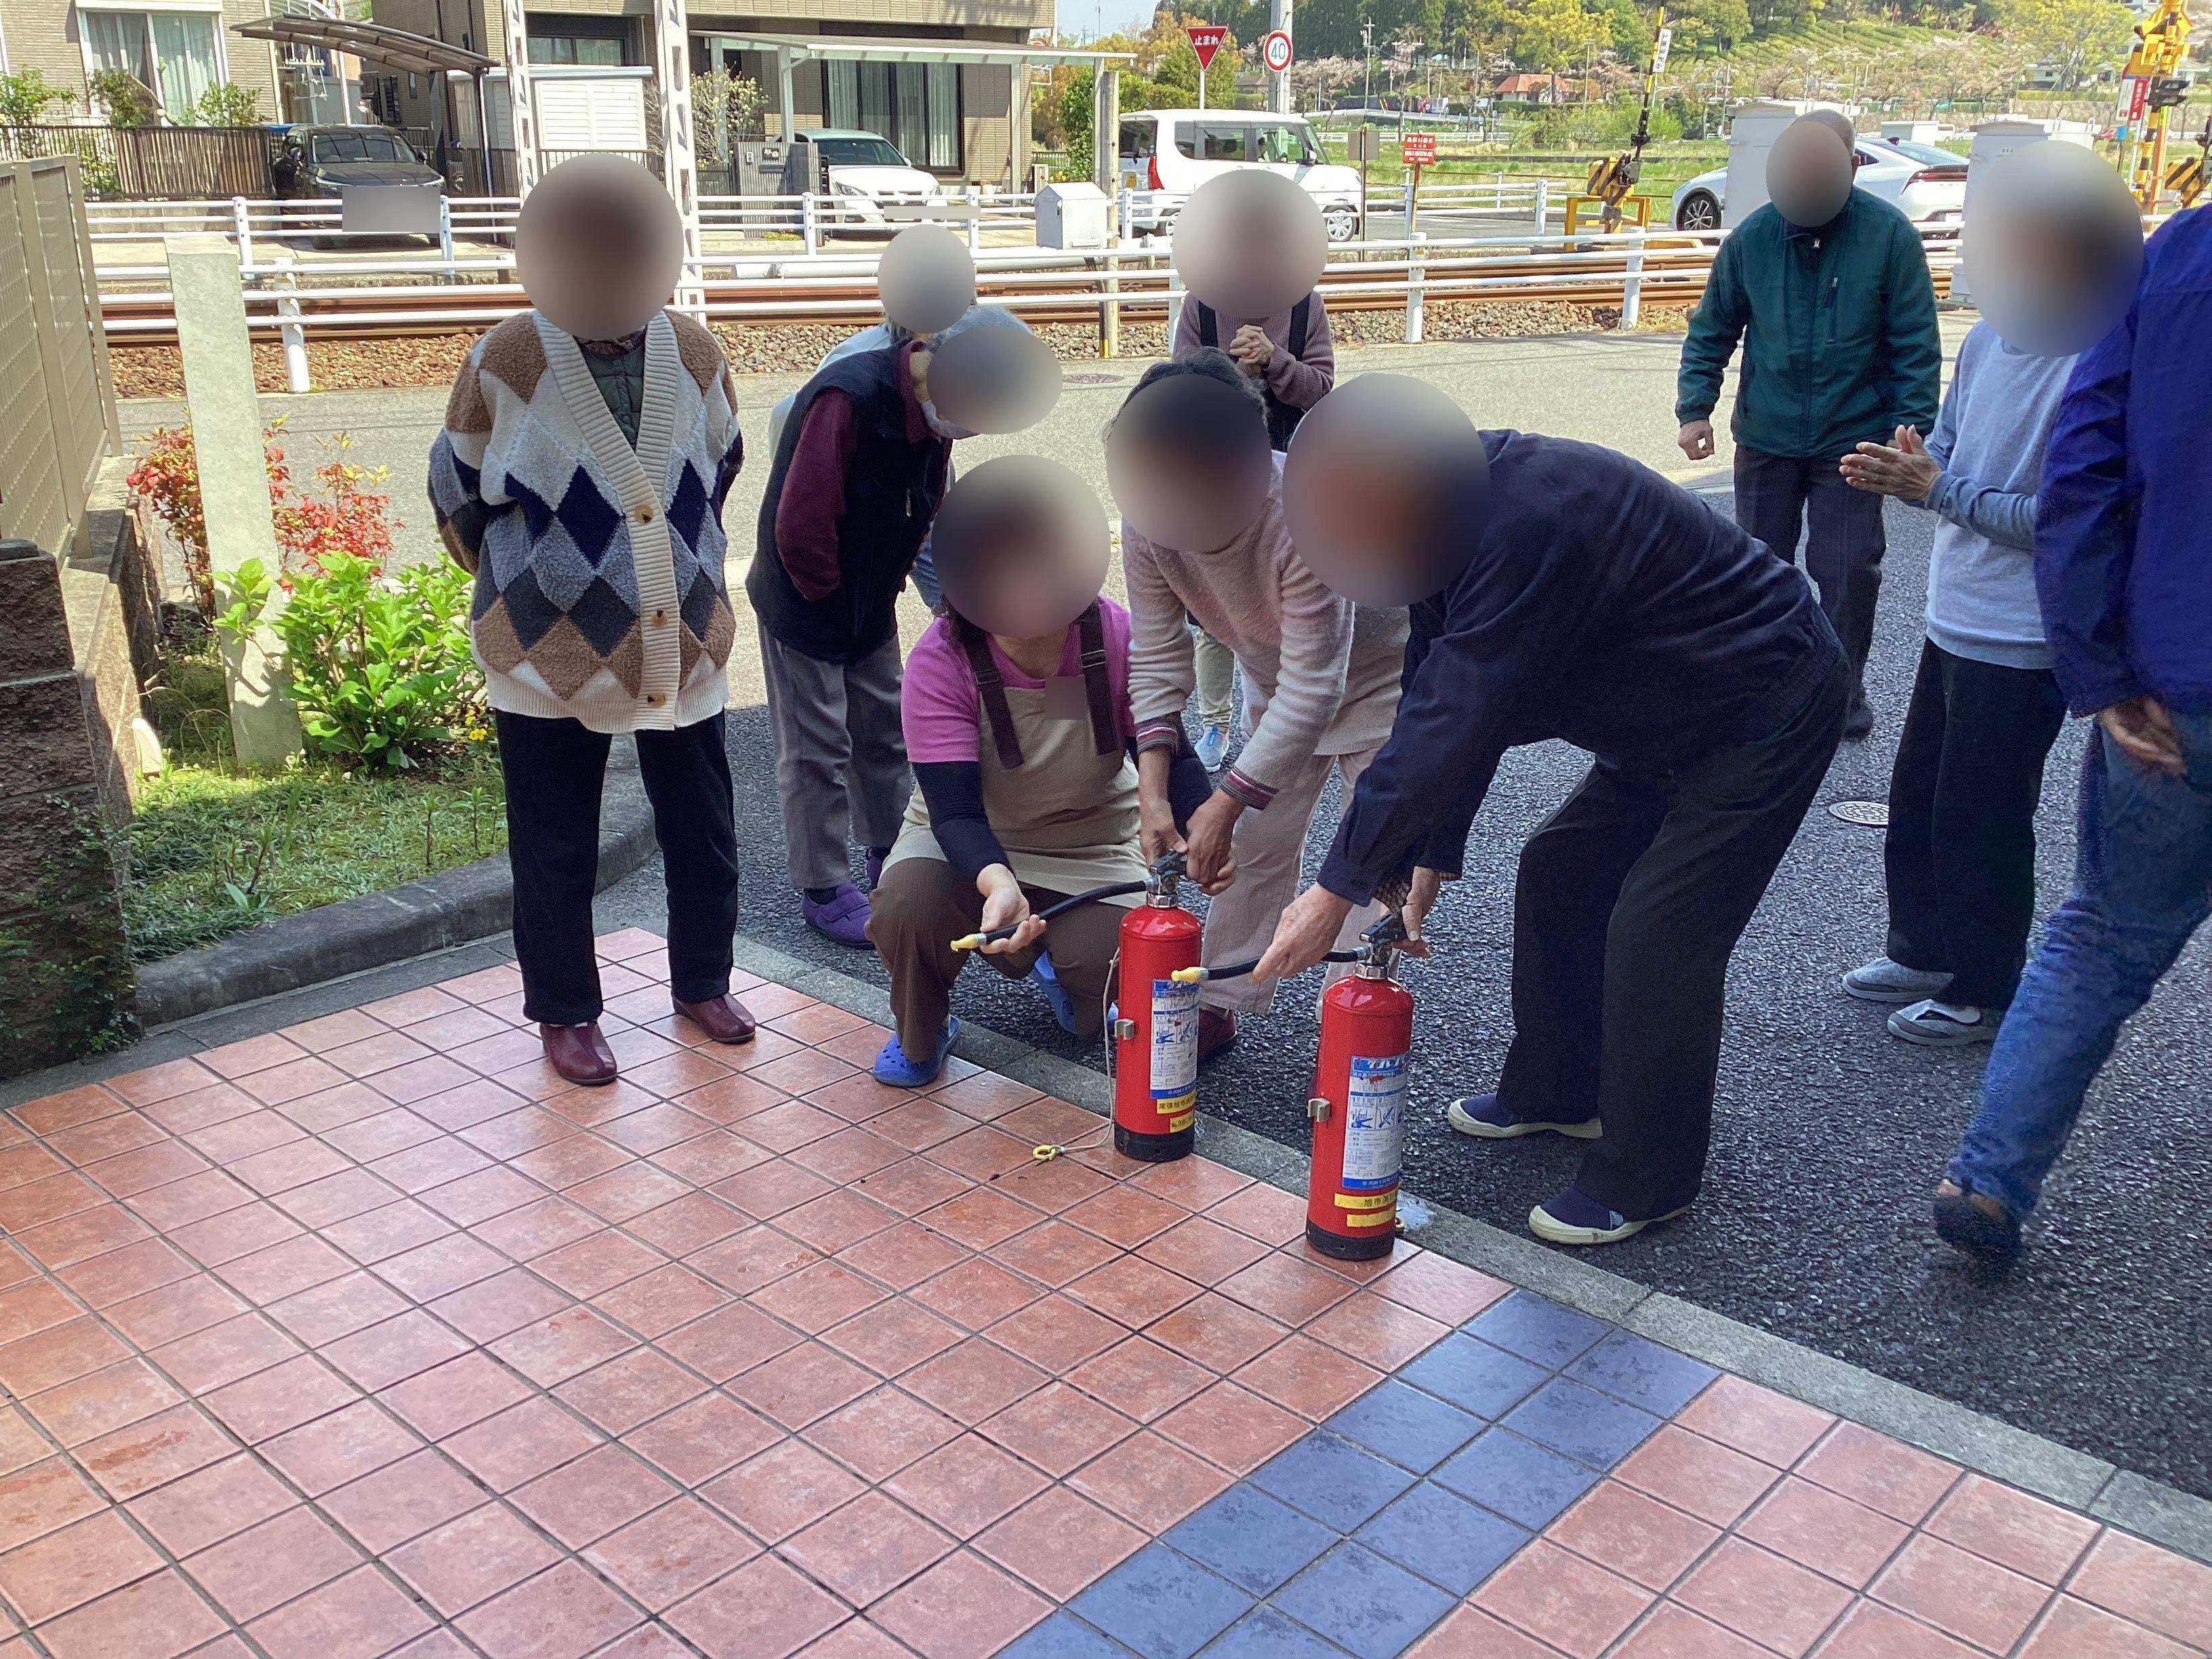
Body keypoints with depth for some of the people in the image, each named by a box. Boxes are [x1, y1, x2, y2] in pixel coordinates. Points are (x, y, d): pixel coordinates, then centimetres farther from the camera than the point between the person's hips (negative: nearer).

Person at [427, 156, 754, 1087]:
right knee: (555, 850, 7)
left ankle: (702, 984, 32)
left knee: (703, 833, 11)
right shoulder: (509, 360, -11)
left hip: (681, 643, 3)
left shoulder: (694, 354, -2)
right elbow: (459, 492, 2)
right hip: (551, 652, -3)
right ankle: (565, 1015, 25)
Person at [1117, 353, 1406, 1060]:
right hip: (1274, 678, 5)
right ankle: (1219, 1003, 22)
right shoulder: (1148, 517, -25)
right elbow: (1159, 656, -16)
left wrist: (1225, 803, -35)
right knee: (1256, 844, 9)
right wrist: (1153, 791, -26)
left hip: (1377, 672, -5)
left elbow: (1312, 688, -38)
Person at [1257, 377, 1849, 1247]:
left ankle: (1641, 1183, 5)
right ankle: (1554, 1091, 29)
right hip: (1670, 719, 10)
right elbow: (1441, 698, -1)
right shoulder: (1464, 515, -4)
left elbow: (1457, 717, -36)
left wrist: (1339, 888, -31)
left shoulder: (1531, 524, -35)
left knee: (1656, 935, -11)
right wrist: (1429, 856, -4)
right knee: (1557, 875, 13)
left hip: (1768, 710, -10)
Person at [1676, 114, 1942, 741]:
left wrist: (1913, 424, -12)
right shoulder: (1752, 237, -6)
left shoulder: (1888, 235, -10)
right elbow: (1711, 331, 4)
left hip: (1853, 439, -2)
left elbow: (1915, 342, -7)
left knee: (1849, 572, 2)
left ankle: (1844, 689, 19)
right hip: (1765, 437, 2)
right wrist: (1695, 407, -6)